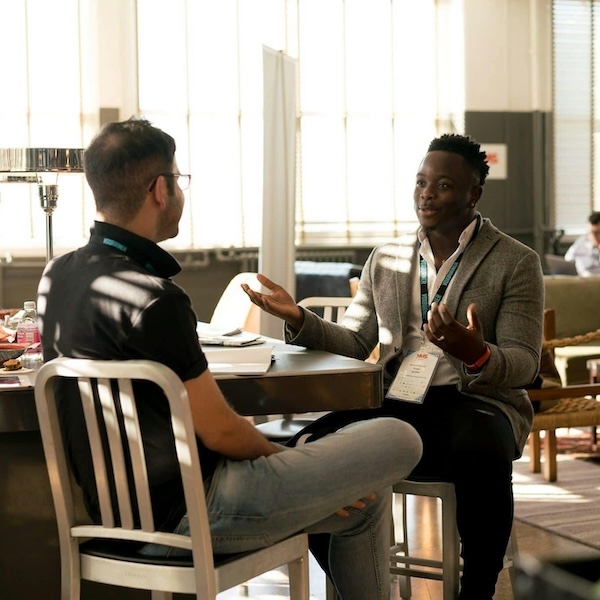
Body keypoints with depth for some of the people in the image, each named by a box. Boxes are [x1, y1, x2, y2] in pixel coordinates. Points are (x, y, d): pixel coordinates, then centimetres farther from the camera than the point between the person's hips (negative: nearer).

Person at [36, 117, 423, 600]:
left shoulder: (58, 275, 4)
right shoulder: (152, 298, -24)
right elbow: (219, 431, -17)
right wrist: (282, 459, 1)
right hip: (187, 512, -10)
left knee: (365, 499, 22)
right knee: (398, 440, -3)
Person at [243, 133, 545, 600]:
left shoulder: (516, 263, 4)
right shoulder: (385, 260, 17)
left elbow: (524, 364, -4)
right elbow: (353, 344, 15)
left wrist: (476, 354, -26)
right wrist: (299, 319, -4)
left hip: (476, 400, -3)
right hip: (398, 402, 4)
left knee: (479, 453, -39)